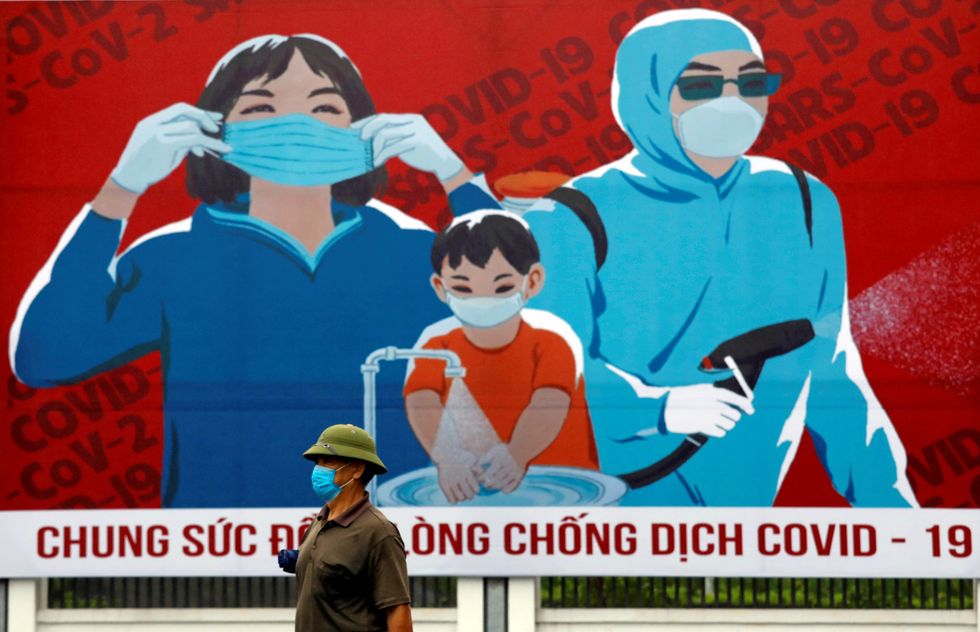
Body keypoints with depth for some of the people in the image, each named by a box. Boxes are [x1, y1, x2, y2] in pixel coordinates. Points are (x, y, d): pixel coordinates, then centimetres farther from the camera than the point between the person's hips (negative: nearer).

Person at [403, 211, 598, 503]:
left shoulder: (550, 338, -10)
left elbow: (550, 404, -25)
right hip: (465, 488, 4)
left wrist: (516, 456, -45)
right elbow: (421, 403, -22)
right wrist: (446, 458, -42)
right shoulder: (437, 343, -6)